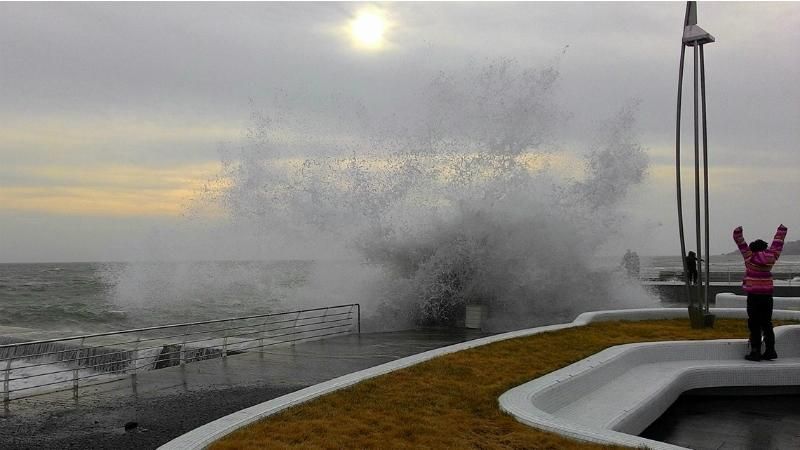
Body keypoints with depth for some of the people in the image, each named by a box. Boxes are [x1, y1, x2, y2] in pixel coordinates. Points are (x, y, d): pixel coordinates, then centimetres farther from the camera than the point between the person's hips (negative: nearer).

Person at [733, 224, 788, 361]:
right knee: (767, 324, 13)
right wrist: (782, 230, 31)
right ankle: (770, 351, 12)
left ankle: (755, 352, -3)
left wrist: (738, 231, 8)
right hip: (767, 295, 4)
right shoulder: (771, 257, 2)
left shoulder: (750, 257, -7)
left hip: (753, 296, -4)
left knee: (754, 325, -2)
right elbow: (778, 242, 18)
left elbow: (740, 242, -3)